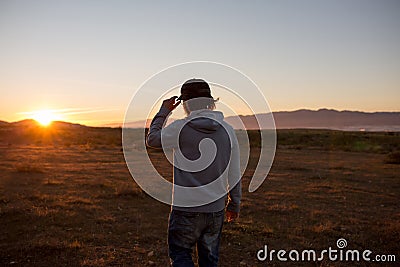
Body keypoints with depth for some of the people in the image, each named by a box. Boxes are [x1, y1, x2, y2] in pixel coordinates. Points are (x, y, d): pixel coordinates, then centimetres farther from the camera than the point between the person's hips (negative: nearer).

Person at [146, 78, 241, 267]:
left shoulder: (179, 128, -13)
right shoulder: (228, 130, -1)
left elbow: (152, 139, 7)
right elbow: (234, 175, 4)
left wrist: (164, 111, 16)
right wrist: (234, 205, 16)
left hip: (186, 209, -4)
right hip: (216, 209, 4)